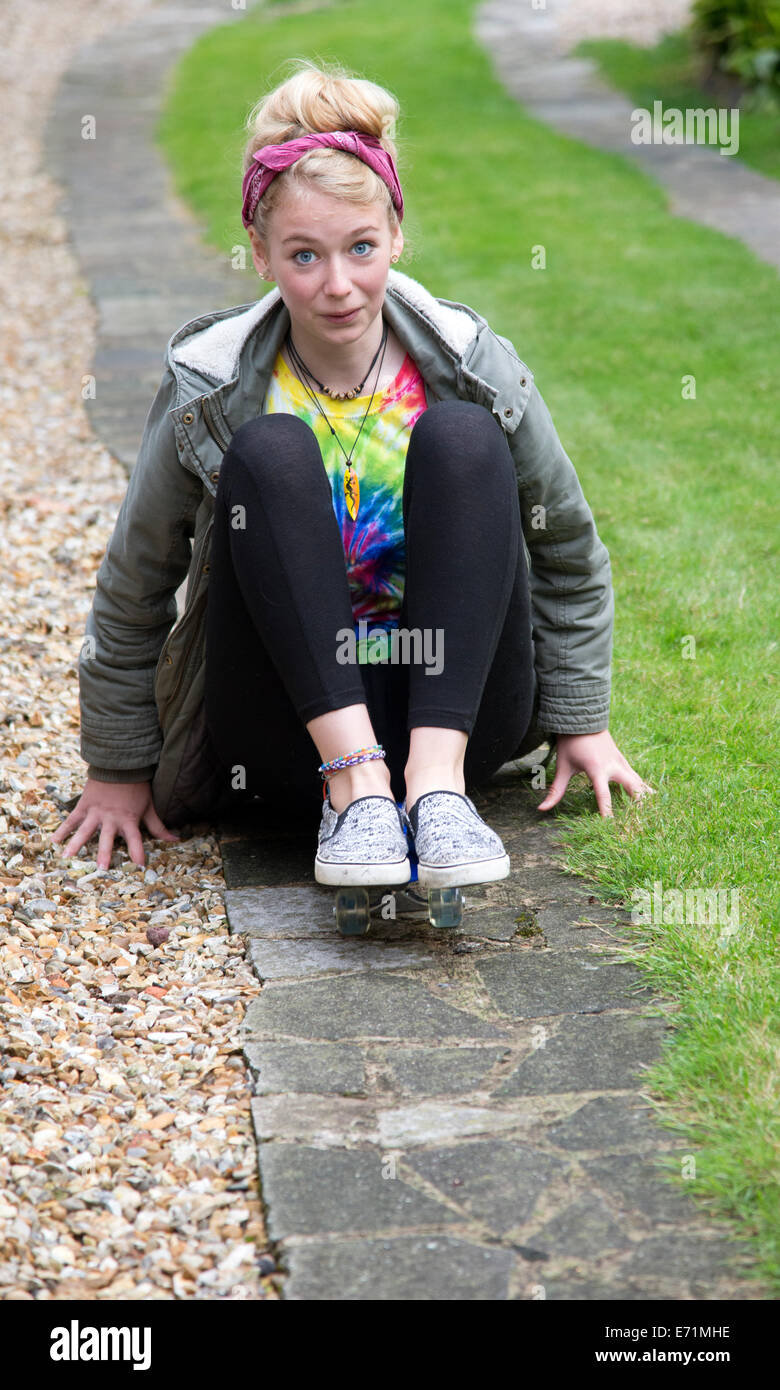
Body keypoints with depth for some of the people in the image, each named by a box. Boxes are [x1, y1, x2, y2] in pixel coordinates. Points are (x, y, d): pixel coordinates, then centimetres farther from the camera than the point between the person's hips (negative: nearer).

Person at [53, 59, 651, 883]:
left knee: (461, 436, -22)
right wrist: (118, 767, 8)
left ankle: (437, 779, -30)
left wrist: (582, 720, 9)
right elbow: (133, 587, 4)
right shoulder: (209, 390, -8)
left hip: (452, 709, 1)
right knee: (270, 450, -24)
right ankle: (355, 786, -32)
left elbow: (569, 551, 7)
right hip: (294, 735, 0)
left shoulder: (472, 365, -6)